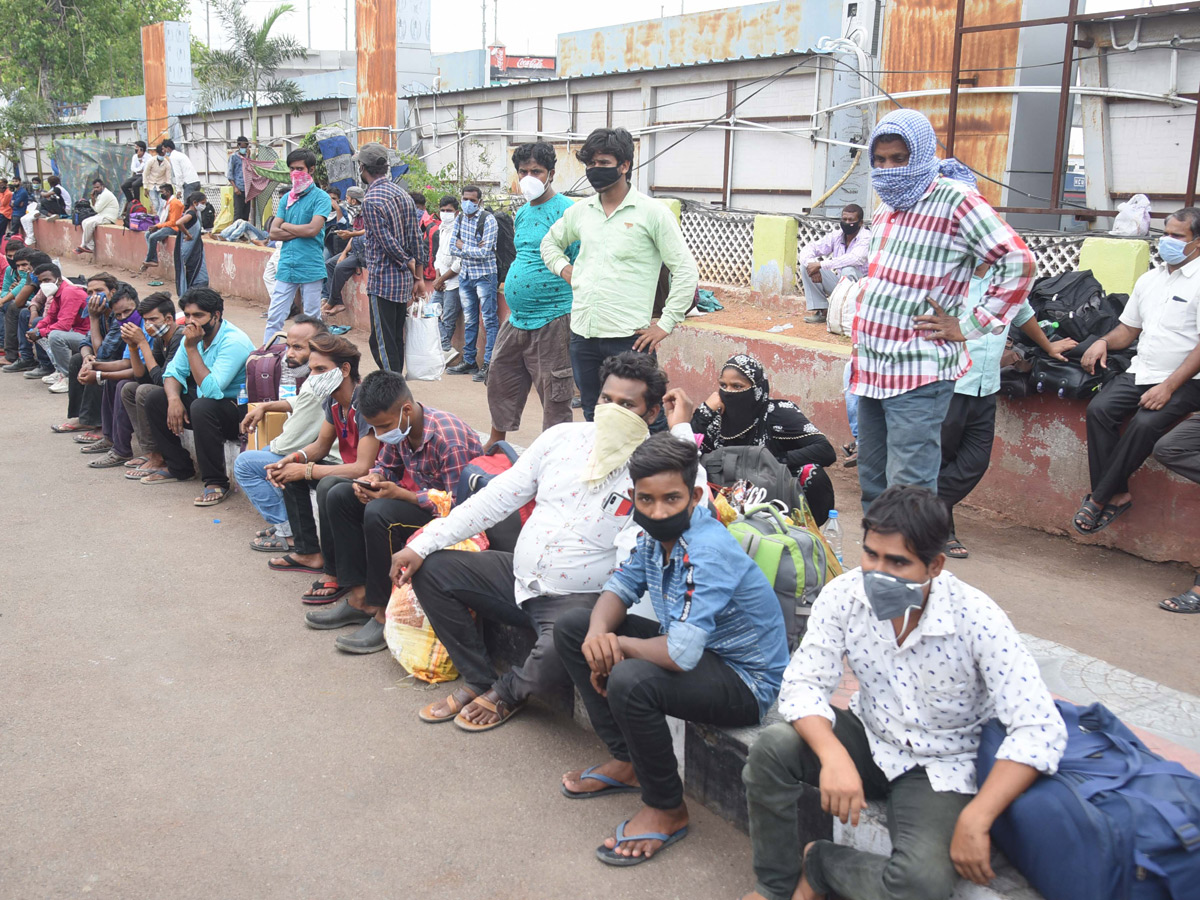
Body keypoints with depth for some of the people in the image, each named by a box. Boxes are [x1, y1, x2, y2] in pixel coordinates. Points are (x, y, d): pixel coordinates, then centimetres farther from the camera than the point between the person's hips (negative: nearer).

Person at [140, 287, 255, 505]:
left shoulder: (234, 341, -25)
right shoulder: (194, 335, 1)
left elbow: (211, 390, -32)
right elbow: (174, 372, 7)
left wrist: (191, 347, -31)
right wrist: (174, 399, -14)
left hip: (239, 405, -9)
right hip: (206, 398, 9)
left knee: (202, 407, -37)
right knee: (155, 401, 2)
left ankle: (217, 482, -24)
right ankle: (178, 467, 14)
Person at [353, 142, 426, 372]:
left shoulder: (371, 200, -14)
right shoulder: (402, 193, 10)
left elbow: (388, 243, -18)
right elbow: (416, 238, 9)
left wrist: (411, 266, -5)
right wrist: (419, 277, 11)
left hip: (383, 280, -8)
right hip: (404, 281, 8)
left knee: (382, 342, -4)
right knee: (396, 339, 15)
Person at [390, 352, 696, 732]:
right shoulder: (564, 437, 4)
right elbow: (499, 496, 5)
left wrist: (681, 428, -24)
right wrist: (423, 545, 1)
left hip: (579, 598, -6)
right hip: (520, 574, 6)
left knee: (557, 657, -35)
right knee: (431, 568, -1)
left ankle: (508, 691, 4)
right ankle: (478, 679, 11)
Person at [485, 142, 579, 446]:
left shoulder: (565, 211, -11)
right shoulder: (522, 213, 14)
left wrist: (578, 315, -20)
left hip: (551, 320, -9)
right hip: (517, 318, 9)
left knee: (554, 393, 0)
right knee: (499, 380, 18)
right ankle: (496, 441, 35)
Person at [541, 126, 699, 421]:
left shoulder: (652, 212, -4)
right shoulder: (580, 211, 11)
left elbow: (686, 271, -5)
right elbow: (550, 242, 30)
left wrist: (665, 324, -10)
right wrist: (564, 268, 10)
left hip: (628, 337, -5)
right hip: (582, 334, 6)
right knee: (591, 417, 15)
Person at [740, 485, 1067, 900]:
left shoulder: (977, 618, -26)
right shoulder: (844, 596, -17)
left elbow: (1040, 729, -26)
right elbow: (803, 683, -15)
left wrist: (975, 820, -34)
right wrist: (834, 756, -36)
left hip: (937, 766, -3)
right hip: (868, 737, 3)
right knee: (773, 747, -25)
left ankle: (819, 864, 3)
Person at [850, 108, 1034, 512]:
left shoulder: (954, 199, -10)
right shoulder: (887, 207, 15)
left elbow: (1018, 263, -15)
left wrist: (968, 326, -13)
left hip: (918, 373, -8)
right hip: (871, 368, 9)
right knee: (872, 485, 15)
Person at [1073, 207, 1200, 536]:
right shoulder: (1149, 280, 16)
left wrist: (1168, 387, -21)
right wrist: (1104, 342, 1)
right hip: (1140, 373, 7)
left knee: (1145, 424, -30)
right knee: (1098, 409, -19)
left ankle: (1099, 499, -18)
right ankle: (1118, 494, -15)